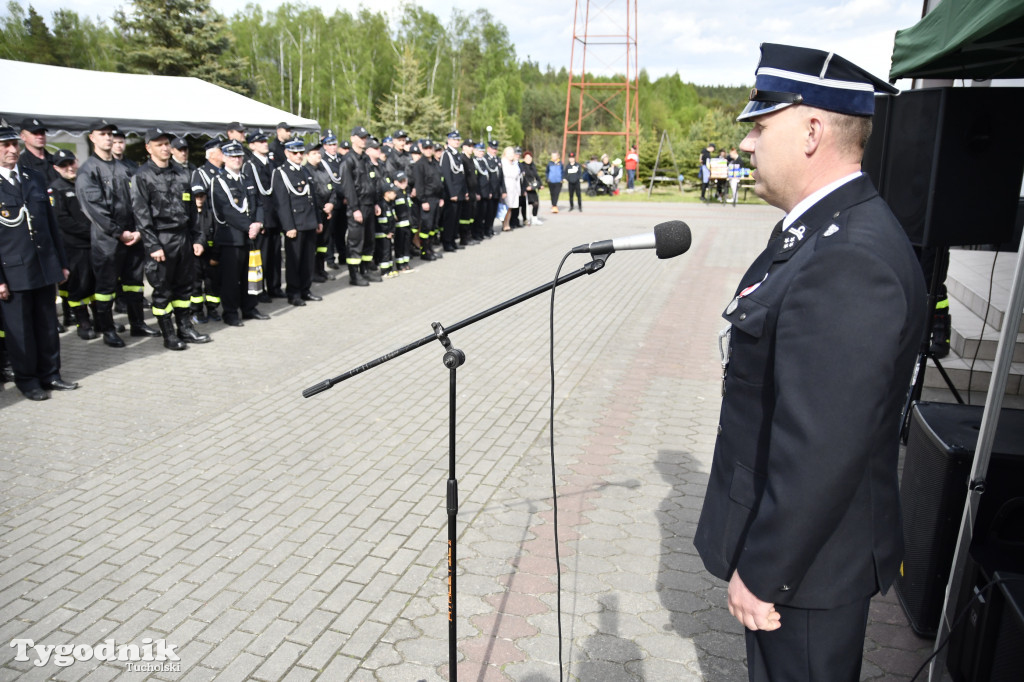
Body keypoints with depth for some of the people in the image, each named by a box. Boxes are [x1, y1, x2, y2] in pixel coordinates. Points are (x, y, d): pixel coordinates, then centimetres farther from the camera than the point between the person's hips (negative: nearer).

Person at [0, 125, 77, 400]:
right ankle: (27, 380, 18)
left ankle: (49, 374, 24)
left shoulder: (35, 179, 11)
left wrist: (61, 262, 13)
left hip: (45, 267, 5)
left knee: (48, 325, 12)